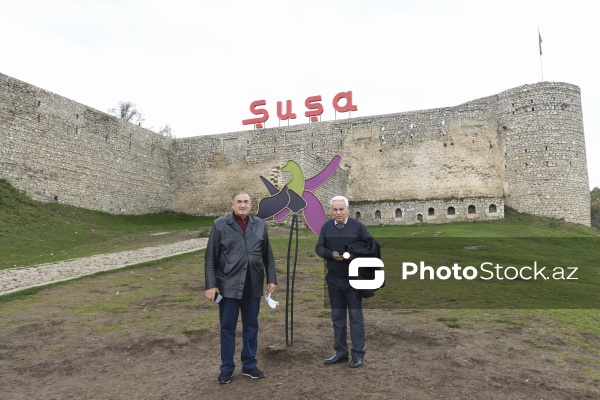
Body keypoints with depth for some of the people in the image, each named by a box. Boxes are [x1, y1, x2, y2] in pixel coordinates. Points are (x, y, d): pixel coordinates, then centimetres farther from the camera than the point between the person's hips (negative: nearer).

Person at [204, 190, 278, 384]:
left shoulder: (259, 224, 4)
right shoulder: (220, 225, -3)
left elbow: (268, 255, 8)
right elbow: (210, 258, -3)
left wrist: (271, 279, 4)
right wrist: (210, 285, -6)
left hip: (253, 284, 3)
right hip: (229, 284, -2)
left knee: (251, 325, 13)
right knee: (227, 327, 8)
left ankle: (249, 365, 30)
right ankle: (227, 368, 25)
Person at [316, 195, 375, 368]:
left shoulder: (358, 226, -3)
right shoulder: (326, 227, 5)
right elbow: (319, 248, 3)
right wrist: (331, 254, -18)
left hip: (353, 278, -3)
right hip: (333, 279, 4)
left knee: (356, 316, 3)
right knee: (337, 316, 12)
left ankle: (358, 354, 12)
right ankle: (340, 352, 24)